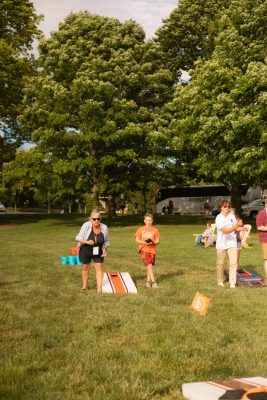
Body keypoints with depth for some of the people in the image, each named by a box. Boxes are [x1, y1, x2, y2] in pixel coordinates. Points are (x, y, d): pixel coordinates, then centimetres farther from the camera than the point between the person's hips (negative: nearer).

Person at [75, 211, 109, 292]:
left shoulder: (104, 227, -16)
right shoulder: (86, 225, -24)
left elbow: (106, 241, 0)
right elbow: (78, 238, -18)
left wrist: (105, 249, -17)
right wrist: (87, 242, -34)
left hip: (98, 252, 1)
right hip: (85, 250, -1)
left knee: (99, 267, -3)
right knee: (85, 267, 13)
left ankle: (99, 288, 1)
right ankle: (84, 286, 32)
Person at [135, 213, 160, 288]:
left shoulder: (155, 230, 7)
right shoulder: (141, 229, 5)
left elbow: (157, 240, 5)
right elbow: (137, 240, 2)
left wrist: (153, 242, -17)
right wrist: (144, 242, -15)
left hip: (152, 250, 2)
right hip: (144, 249, -2)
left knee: (150, 266, 9)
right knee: (149, 265, -13)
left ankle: (148, 281, 20)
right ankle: (153, 282, -13)